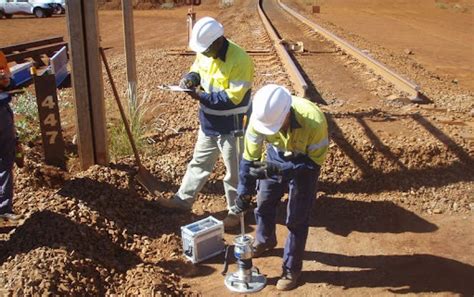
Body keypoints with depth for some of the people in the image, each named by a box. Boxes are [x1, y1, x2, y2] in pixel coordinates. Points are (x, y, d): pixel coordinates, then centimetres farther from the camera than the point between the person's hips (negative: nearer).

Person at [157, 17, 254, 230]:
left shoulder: (240, 60, -26)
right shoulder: (205, 52, -2)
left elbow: (233, 97, -27)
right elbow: (197, 69, 14)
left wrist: (202, 97, -30)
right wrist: (190, 79, -10)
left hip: (231, 126, -7)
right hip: (209, 123, 7)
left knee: (234, 171, 9)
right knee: (199, 162, 21)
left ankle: (236, 212, 27)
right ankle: (183, 199, 36)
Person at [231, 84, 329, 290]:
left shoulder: (314, 121, -40)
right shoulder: (260, 117, -30)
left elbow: (315, 162, -26)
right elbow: (249, 157, -18)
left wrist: (279, 170, -37)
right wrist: (244, 193, -15)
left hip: (305, 161, -3)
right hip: (276, 156, 4)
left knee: (296, 218, -1)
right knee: (264, 202, 16)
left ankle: (292, 269, 18)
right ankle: (264, 241, 46)